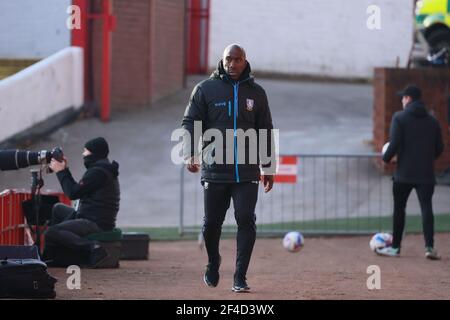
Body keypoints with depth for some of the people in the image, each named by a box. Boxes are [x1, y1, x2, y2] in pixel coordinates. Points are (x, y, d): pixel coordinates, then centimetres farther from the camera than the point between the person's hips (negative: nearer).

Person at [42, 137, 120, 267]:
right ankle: (49, 253, 19)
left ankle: (92, 247, -28)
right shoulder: (103, 169, 18)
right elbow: (77, 190, 21)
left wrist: (60, 172, -4)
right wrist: (65, 170, 16)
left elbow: (73, 193, -15)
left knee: (51, 232, -22)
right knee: (58, 208, 27)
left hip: (96, 224, -11)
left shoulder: (98, 172, -16)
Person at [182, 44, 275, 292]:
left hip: (247, 171, 1)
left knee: (246, 220, -10)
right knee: (212, 222, 6)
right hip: (214, 169, 0)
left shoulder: (256, 93, 9)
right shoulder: (206, 89, 3)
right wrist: (190, 155, -14)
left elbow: (265, 132, 15)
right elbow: (190, 123, 1)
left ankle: (240, 278, -5)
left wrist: (268, 167, 14)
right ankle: (213, 264, 34)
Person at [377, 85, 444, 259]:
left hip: (404, 173, -2)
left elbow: (394, 144, -14)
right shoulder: (432, 120, 7)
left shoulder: (399, 118, -6)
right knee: (426, 208, -3)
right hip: (426, 173, 2)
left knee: (399, 209, 11)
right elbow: (439, 148, 9)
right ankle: (429, 246, -17)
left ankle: (395, 247, 18)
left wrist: (386, 159, 3)